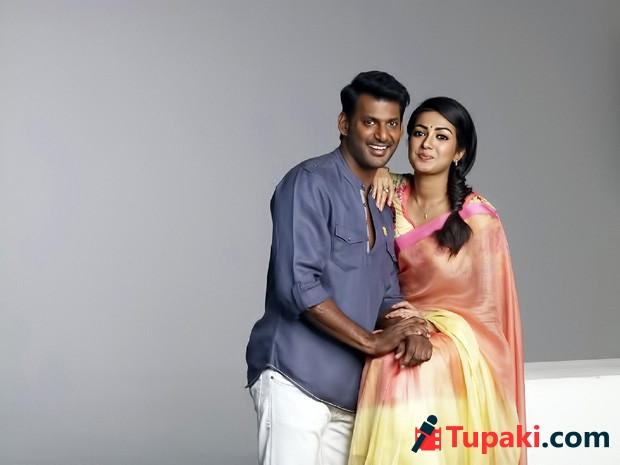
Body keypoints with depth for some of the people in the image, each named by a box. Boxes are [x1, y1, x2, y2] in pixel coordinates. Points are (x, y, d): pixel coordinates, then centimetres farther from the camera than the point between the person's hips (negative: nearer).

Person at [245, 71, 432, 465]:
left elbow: (388, 297, 16)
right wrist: (371, 341, -14)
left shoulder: (382, 211, 18)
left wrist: (408, 334, -7)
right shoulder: (310, 183, -7)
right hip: (294, 382, -7)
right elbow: (298, 284, -16)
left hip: (348, 395, 7)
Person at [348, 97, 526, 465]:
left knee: (409, 380, -32)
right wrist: (377, 172, -3)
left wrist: (426, 320, -17)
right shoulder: (394, 195, 2)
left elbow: (485, 309, -5)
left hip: (459, 351, -4)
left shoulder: (477, 218, -10)